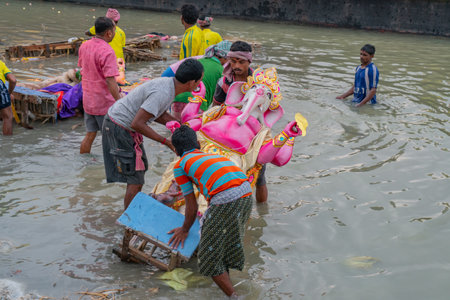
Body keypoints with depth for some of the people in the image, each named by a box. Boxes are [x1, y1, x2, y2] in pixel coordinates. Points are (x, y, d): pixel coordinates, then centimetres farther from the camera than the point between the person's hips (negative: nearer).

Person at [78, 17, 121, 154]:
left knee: (89, 135, 16)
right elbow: (110, 81, -26)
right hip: (104, 102, -7)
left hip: (88, 100, 8)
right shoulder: (107, 51, -22)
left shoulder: (84, 46, 5)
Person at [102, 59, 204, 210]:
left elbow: (160, 114, 12)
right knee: (135, 180, -5)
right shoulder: (162, 93, -29)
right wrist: (166, 142, -23)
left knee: (141, 166, 21)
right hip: (119, 128, -10)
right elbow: (137, 123, -29)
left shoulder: (169, 83, 1)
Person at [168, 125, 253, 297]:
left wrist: (185, 230, 33)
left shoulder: (180, 165, 15)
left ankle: (233, 295, 8)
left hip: (225, 199, -7)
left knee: (209, 258, 9)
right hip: (247, 194, 7)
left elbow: (192, 207, 15)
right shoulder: (212, 155, 32)